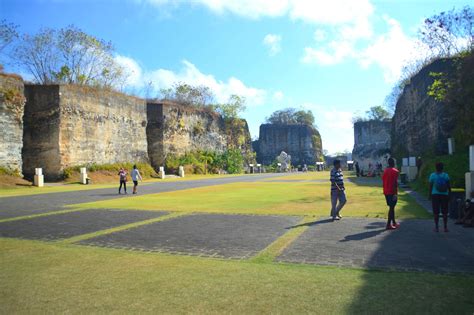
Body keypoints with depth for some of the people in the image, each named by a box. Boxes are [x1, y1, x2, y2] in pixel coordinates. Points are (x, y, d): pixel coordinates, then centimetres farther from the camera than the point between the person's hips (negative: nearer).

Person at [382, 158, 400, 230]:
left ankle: (393, 223, 26)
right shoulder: (395, 171, -10)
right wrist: (396, 193, -18)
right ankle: (388, 224, -7)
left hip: (386, 192, 7)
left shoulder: (385, 171, 11)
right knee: (391, 208, -4)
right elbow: (395, 183, -17)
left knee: (391, 207, 17)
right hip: (392, 192, -7)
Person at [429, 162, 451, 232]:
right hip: (444, 195, 1)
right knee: (444, 212, 7)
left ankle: (436, 227, 3)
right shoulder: (446, 175, 1)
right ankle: (445, 227, 8)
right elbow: (449, 186, 2)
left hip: (435, 195, -1)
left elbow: (430, 186, -2)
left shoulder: (432, 175, -3)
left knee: (436, 212, 2)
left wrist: (430, 195, 6)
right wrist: (449, 194, 11)